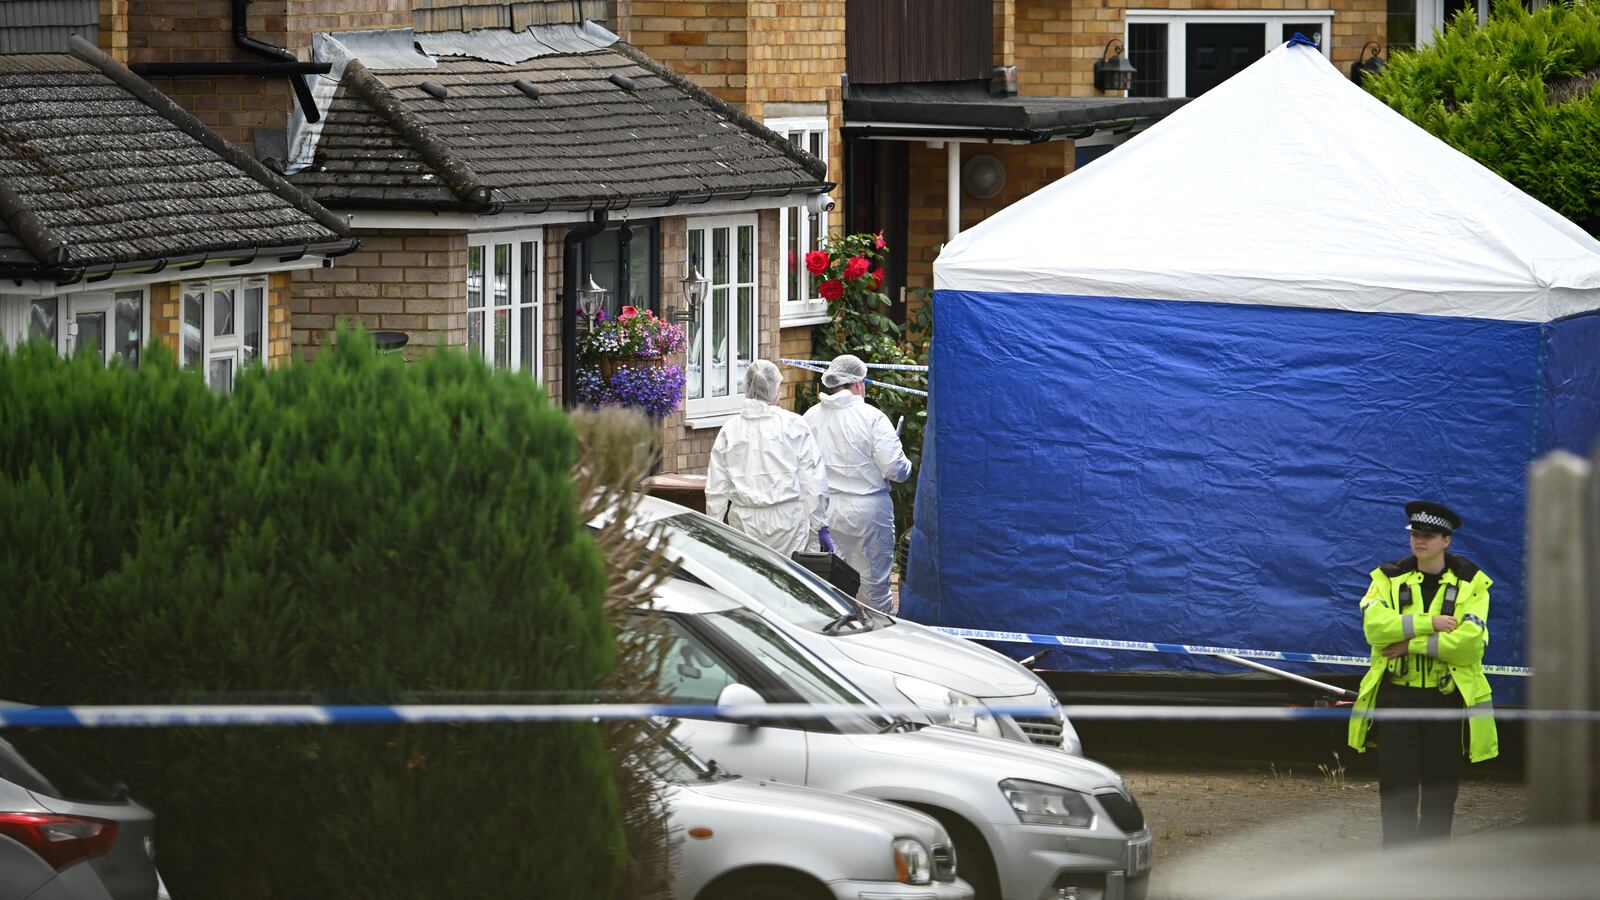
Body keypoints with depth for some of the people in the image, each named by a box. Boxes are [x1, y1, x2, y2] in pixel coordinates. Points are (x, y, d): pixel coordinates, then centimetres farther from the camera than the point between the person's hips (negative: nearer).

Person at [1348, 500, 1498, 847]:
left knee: (1440, 789, 6)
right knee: (1396, 786, -3)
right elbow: (1375, 625, -12)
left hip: (1448, 698, 0)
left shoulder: (1470, 584, 2)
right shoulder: (1389, 578, 7)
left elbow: (1470, 641, -14)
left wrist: (1411, 642, -15)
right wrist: (1430, 623, -16)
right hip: (1397, 697, 0)